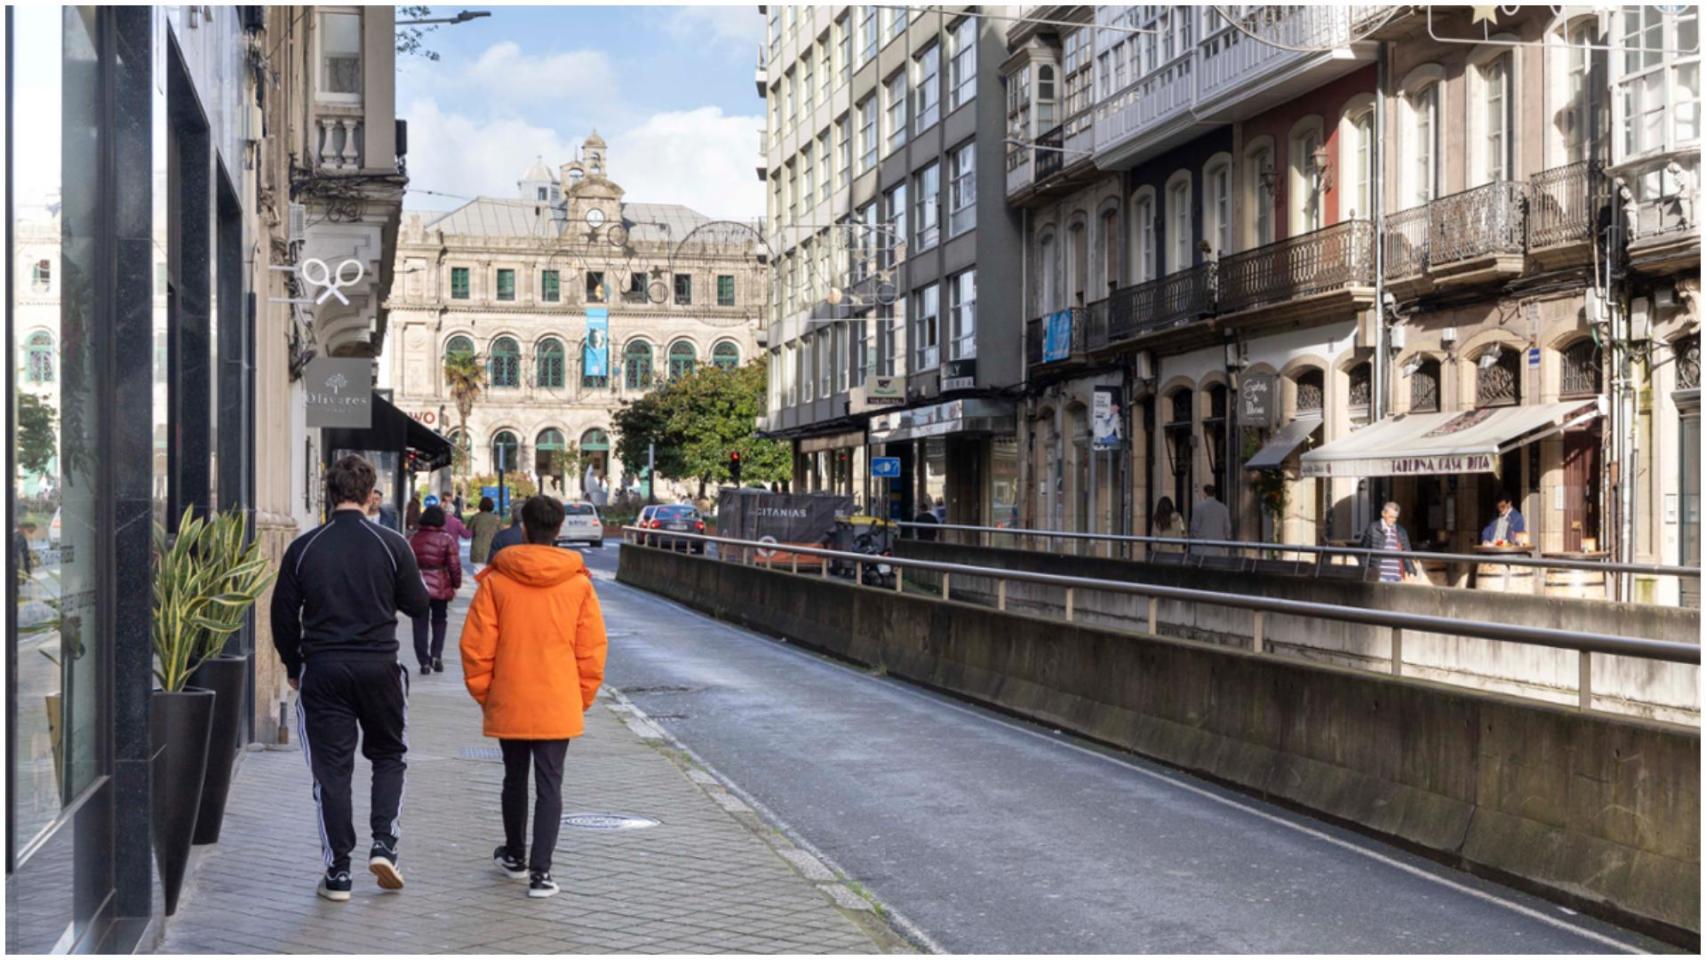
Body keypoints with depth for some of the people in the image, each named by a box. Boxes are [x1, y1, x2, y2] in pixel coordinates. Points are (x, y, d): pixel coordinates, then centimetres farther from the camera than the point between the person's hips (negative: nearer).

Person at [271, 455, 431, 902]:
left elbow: (283, 614, 3)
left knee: (331, 768, 6)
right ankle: (383, 844, 2)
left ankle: (338, 872, 7)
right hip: (379, 667, -1)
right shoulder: (392, 545, -6)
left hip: (322, 669, 1)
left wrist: (294, 667, 16)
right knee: (389, 756, 18)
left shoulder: (303, 548, -1)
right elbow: (418, 605, 1)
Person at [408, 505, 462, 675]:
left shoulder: (413, 539, 1)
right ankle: (436, 655, 1)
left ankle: (424, 661, 3)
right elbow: (454, 565, -8)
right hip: (440, 587, -1)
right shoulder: (447, 539, -7)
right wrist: (456, 584, 5)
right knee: (439, 621, 16)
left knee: (420, 624, 7)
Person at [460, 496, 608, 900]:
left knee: (515, 779, 17)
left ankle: (515, 856, 34)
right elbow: (592, 650, 0)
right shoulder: (578, 583, -4)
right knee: (550, 785, 2)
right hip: (559, 706, -1)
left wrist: (483, 694, 9)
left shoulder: (497, 580, -6)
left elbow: (475, 646, -4)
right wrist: (582, 699, 11)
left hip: (508, 703, 1)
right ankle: (540, 871, -4)